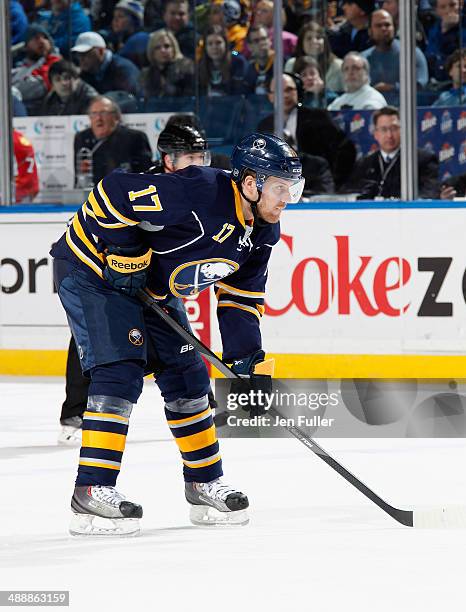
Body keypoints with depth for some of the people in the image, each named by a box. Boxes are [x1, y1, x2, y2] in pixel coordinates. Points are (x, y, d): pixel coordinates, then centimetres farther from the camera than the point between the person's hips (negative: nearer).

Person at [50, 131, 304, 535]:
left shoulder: (263, 231, -4)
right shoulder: (196, 192, -33)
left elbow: (241, 292, 5)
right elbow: (113, 192, -30)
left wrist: (245, 352, -5)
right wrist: (126, 254, -26)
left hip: (151, 288, 9)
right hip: (93, 269, -9)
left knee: (187, 377, 9)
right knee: (120, 373, -19)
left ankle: (205, 483, 23)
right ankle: (92, 492, -20)